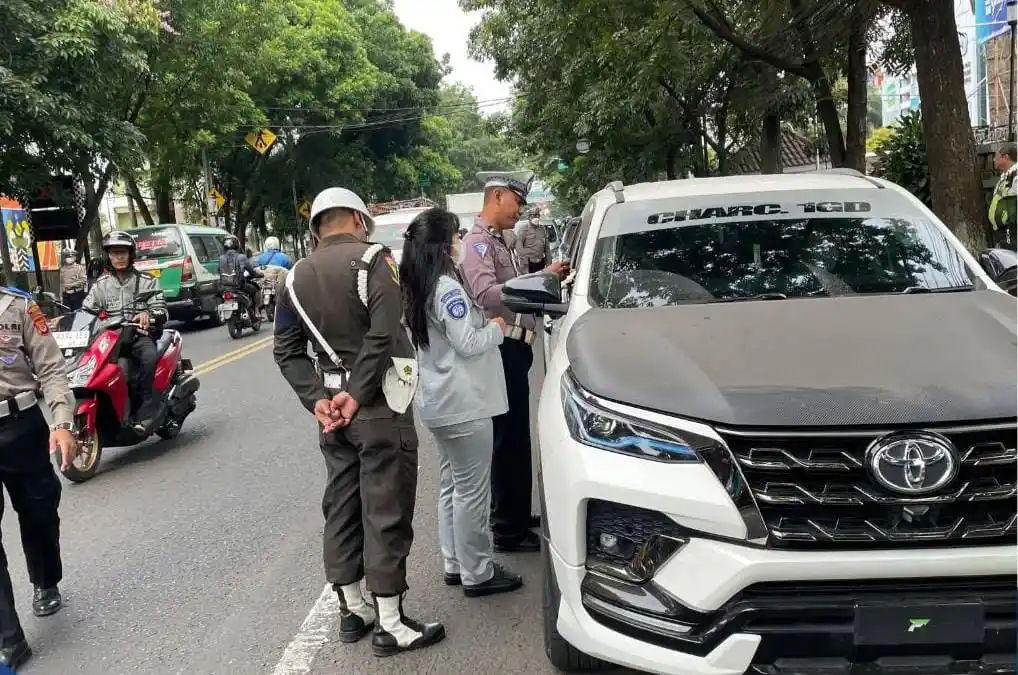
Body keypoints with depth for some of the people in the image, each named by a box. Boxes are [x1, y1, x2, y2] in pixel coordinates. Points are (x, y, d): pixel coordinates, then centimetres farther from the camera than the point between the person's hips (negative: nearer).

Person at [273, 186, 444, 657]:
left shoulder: (296, 278, 9)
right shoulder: (372, 258, -10)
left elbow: (286, 350, 6)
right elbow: (384, 333, -21)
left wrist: (317, 398, -2)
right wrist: (357, 394, -17)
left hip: (331, 407, 6)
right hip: (379, 406, -6)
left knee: (341, 507, 14)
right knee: (385, 513, 0)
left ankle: (351, 610, 24)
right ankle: (391, 625, 7)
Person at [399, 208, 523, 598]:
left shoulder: (417, 289, 11)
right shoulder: (447, 288, -18)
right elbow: (468, 344, -18)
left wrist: (484, 324, 8)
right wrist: (497, 328, -2)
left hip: (438, 401, 10)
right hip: (463, 402, -10)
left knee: (451, 485, 17)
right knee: (472, 489, -1)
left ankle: (454, 564, 27)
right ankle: (477, 574, 9)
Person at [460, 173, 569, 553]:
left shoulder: (501, 243, 20)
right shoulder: (478, 242, -11)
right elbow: (487, 294, -27)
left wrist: (547, 278, 5)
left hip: (515, 348, 10)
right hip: (501, 350, -10)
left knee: (516, 438, 17)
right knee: (508, 439, -6)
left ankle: (517, 515, 29)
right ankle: (508, 530, 1)